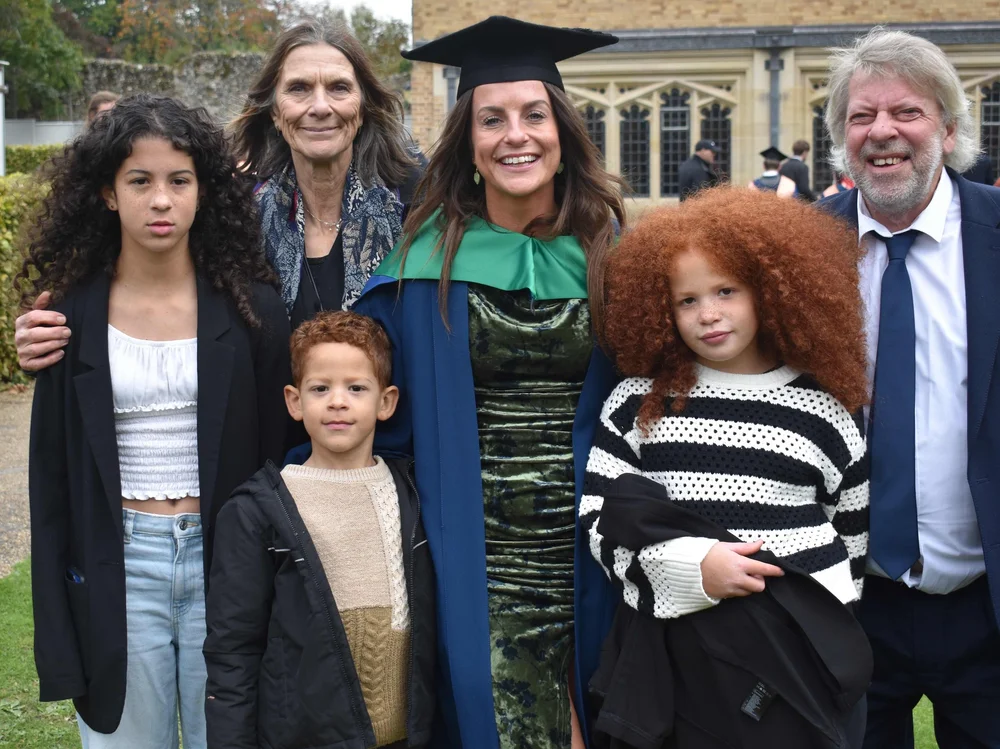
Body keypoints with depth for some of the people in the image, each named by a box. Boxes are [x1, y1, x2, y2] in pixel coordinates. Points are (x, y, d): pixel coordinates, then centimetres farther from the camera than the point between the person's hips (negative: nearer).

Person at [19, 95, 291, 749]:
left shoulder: (251, 309, -1)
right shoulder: (74, 316, 1)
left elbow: (279, 456, 2)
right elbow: (52, 477, 3)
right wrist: (59, 645, 1)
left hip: (224, 562, 0)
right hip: (116, 568, 1)